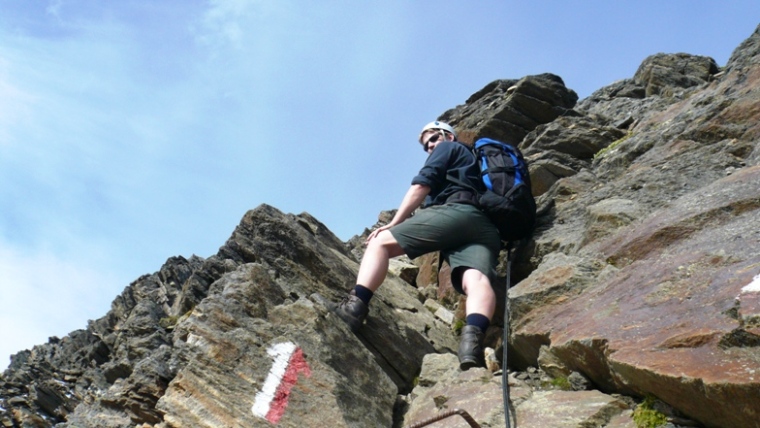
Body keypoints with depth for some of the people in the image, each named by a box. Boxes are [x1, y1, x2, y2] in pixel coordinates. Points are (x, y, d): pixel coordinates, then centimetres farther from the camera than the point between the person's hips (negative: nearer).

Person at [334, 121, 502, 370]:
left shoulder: (448, 148, 23)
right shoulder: (475, 159, 46)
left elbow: (422, 185, 8)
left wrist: (394, 223, 7)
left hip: (455, 211, -6)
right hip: (485, 228, 7)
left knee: (380, 242, -4)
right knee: (476, 280, -23)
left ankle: (355, 306, -27)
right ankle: (473, 336, -55)